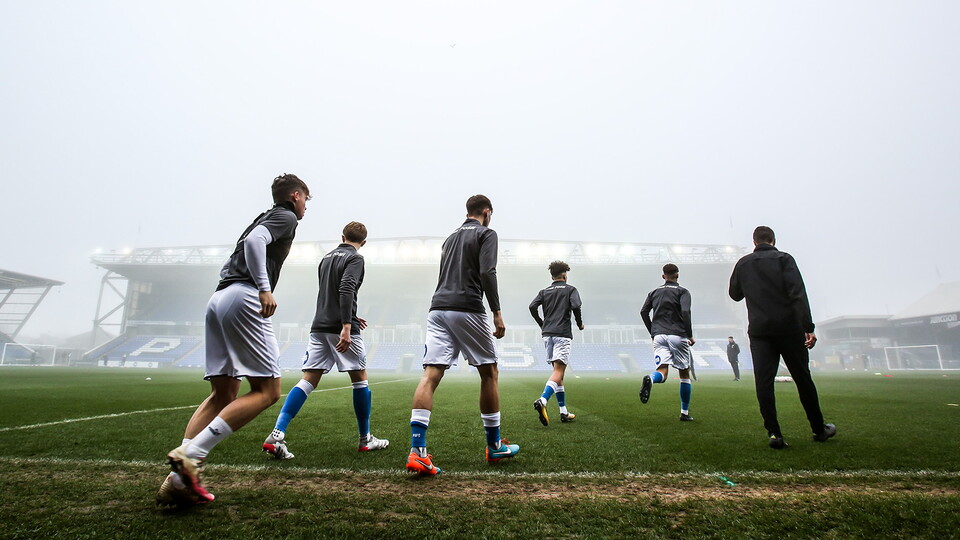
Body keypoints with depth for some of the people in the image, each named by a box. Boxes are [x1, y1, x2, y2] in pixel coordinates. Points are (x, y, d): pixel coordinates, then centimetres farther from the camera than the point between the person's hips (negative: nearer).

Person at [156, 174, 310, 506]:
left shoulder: (265, 218, 31)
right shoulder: (286, 217, 5)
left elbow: (228, 267, 29)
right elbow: (254, 240, -16)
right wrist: (264, 288, -19)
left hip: (218, 300, 10)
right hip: (244, 298, -10)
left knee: (223, 395, 9)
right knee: (267, 391, -8)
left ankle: (177, 480, 2)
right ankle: (190, 455, -16)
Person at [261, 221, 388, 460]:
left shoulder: (326, 257, 20)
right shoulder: (355, 258, -4)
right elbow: (346, 290, -20)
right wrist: (347, 326, -27)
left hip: (319, 326, 7)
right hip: (341, 328, -6)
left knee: (309, 380, 3)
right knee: (360, 379, 6)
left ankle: (276, 435, -9)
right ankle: (365, 439, 15)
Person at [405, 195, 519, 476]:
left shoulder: (450, 237, 26)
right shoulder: (486, 234, 4)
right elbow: (487, 273, -11)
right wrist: (497, 312, -11)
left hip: (438, 308, 6)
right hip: (467, 309, -6)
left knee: (431, 374, -4)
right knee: (489, 372, 9)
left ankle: (417, 450, -14)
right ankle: (494, 446, 18)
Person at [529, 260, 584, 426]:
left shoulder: (544, 291, 15)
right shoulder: (570, 289, 6)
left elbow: (532, 307, 2)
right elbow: (576, 306, -12)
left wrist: (542, 324, 14)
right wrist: (580, 324, 4)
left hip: (547, 334, 5)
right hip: (562, 334, -5)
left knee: (558, 372, 13)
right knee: (558, 372, -12)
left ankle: (564, 412, 15)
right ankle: (542, 400, -36)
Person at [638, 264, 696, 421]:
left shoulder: (654, 292, 16)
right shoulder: (682, 292, 4)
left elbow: (643, 312, 9)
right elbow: (685, 312, -11)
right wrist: (690, 336, -5)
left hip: (659, 336, 3)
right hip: (677, 336, -2)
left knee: (662, 372, -7)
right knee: (685, 374, 11)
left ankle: (650, 379, -43)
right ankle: (684, 413, 14)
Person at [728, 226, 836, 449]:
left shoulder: (743, 263, 8)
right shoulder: (784, 259, 0)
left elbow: (735, 294, 19)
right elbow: (798, 294, -11)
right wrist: (808, 327, -14)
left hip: (759, 331, 1)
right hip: (789, 328, -1)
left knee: (763, 382, -1)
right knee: (803, 379, 12)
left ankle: (774, 433, -8)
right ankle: (819, 429, 27)